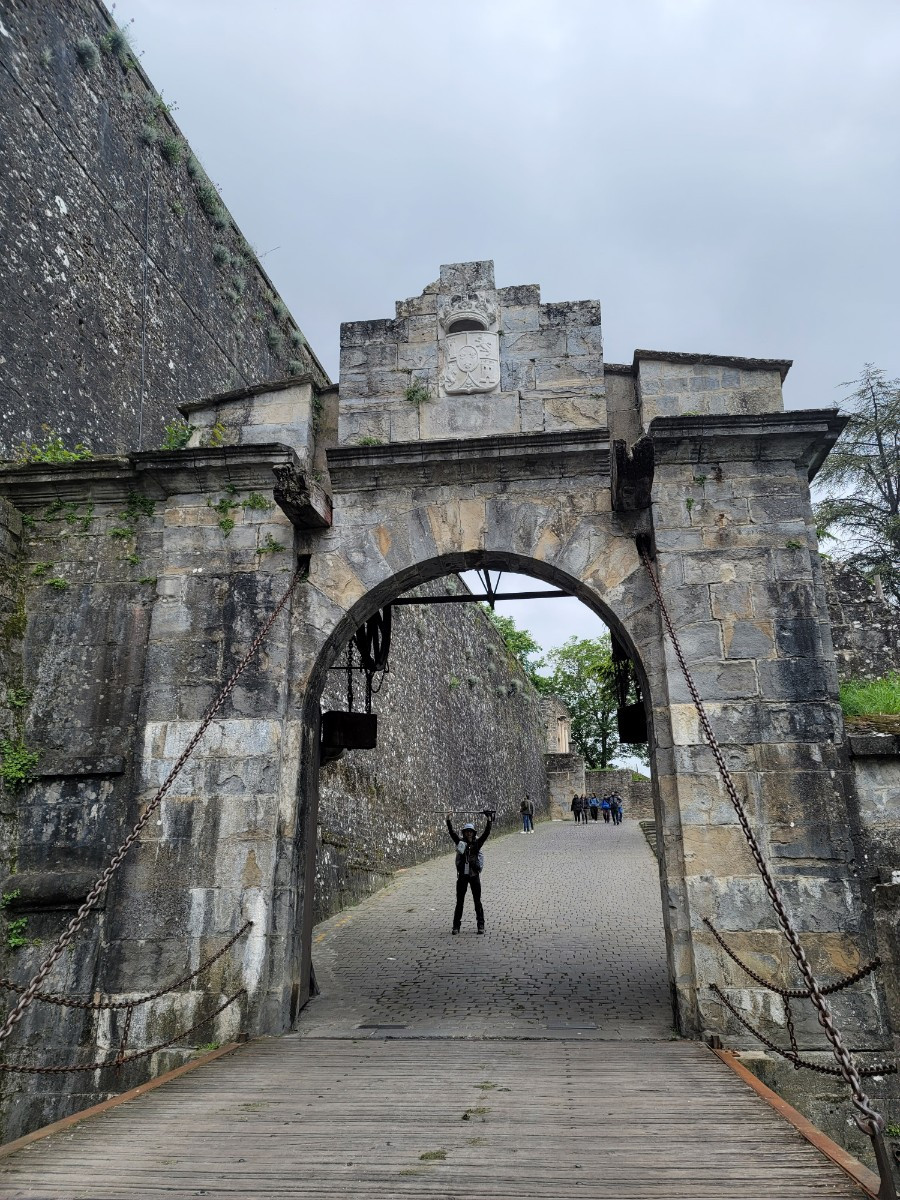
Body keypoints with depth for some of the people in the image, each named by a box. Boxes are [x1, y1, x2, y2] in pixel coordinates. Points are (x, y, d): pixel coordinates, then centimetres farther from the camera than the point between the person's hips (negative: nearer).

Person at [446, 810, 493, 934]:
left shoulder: (477, 843, -1)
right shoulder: (460, 842, 1)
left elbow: (486, 833, -10)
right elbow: (452, 832, -8)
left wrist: (489, 820, -18)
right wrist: (449, 820, -17)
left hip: (474, 876, 0)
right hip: (462, 876, 1)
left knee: (477, 901, 6)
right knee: (459, 902, 6)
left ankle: (481, 925, 15)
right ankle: (456, 926, 12)